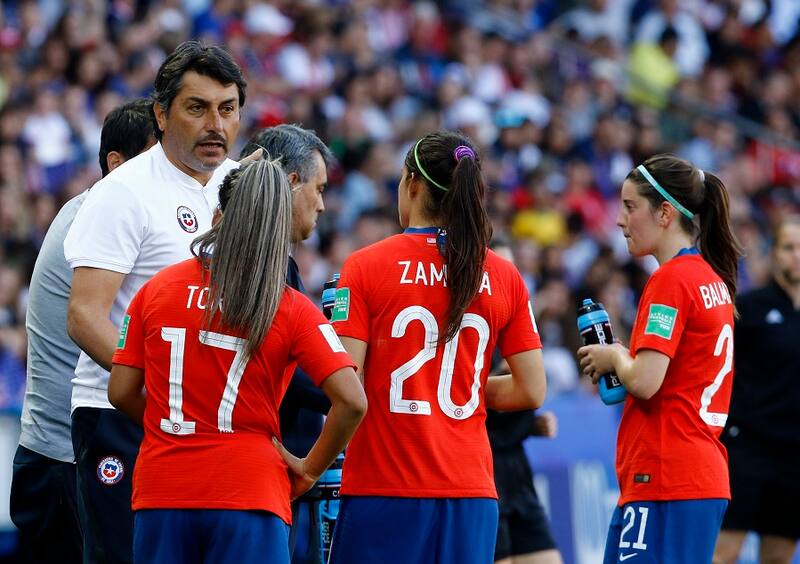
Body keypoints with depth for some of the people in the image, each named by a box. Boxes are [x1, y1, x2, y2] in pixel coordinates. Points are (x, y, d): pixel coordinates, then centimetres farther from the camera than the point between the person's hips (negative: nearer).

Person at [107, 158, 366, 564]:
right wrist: (311, 469, 3)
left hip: (161, 491, 3)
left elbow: (121, 391, 5)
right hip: (247, 496, -3)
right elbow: (351, 402, -11)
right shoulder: (292, 309, -3)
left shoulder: (156, 290, 5)